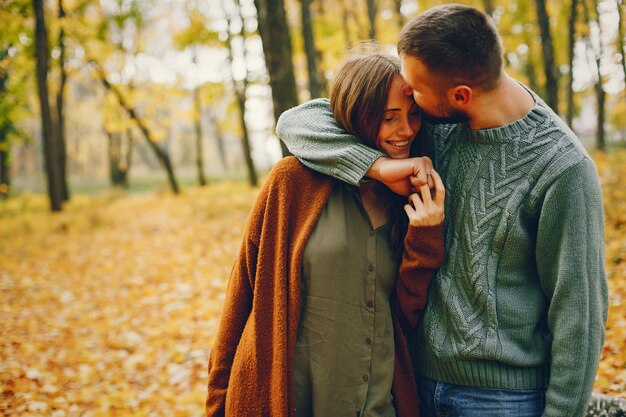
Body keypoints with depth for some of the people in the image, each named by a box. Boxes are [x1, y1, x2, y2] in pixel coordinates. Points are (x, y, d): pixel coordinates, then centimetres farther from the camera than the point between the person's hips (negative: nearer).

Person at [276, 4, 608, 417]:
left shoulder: (562, 167, -19)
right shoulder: (433, 125, -5)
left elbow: (578, 312, -14)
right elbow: (297, 121, -4)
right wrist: (378, 165, -20)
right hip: (420, 378, 5)